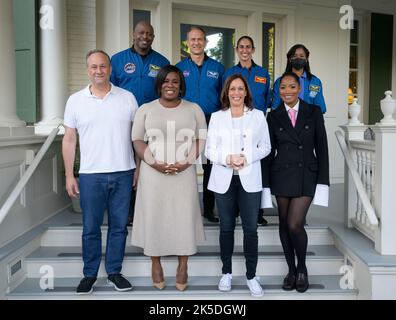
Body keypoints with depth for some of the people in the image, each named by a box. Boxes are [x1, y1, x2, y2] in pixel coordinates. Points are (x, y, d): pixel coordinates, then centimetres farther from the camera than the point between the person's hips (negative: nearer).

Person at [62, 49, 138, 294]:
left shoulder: (127, 98, 4)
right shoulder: (76, 101, 4)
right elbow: (69, 140, 6)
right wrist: (69, 175, 3)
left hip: (123, 173, 1)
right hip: (91, 175, 0)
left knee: (119, 226, 9)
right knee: (91, 228, 7)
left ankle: (114, 272, 24)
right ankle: (90, 275, 23)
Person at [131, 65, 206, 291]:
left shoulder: (194, 109, 9)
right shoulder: (146, 109, 8)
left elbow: (201, 139, 5)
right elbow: (138, 140, 4)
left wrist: (186, 162, -10)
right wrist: (154, 163, -11)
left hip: (184, 174, 0)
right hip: (153, 174, 0)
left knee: (184, 217, 2)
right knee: (154, 217, 4)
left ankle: (183, 266, 16)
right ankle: (156, 264, 21)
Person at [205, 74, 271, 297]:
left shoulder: (258, 116, 6)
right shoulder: (217, 117, 6)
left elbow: (266, 147, 5)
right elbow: (209, 149, 3)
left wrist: (247, 158, -12)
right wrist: (227, 158, -15)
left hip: (250, 179, 0)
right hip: (224, 178, 1)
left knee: (251, 228, 0)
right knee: (226, 227, 9)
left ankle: (251, 275, 14)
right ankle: (227, 272, 24)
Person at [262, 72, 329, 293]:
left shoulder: (313, 112, 2)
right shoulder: (274, 117, 5)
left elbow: (322, 148, 1)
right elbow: (269, 152, 6)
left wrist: (323, 181, -5)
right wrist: (266, 185, 3)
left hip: (307, 175, -2)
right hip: (282, 175, 2)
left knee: (295, 224, -11)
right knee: (284, 224, 8)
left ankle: (302, 267, 16)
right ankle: (291, 270, 25)